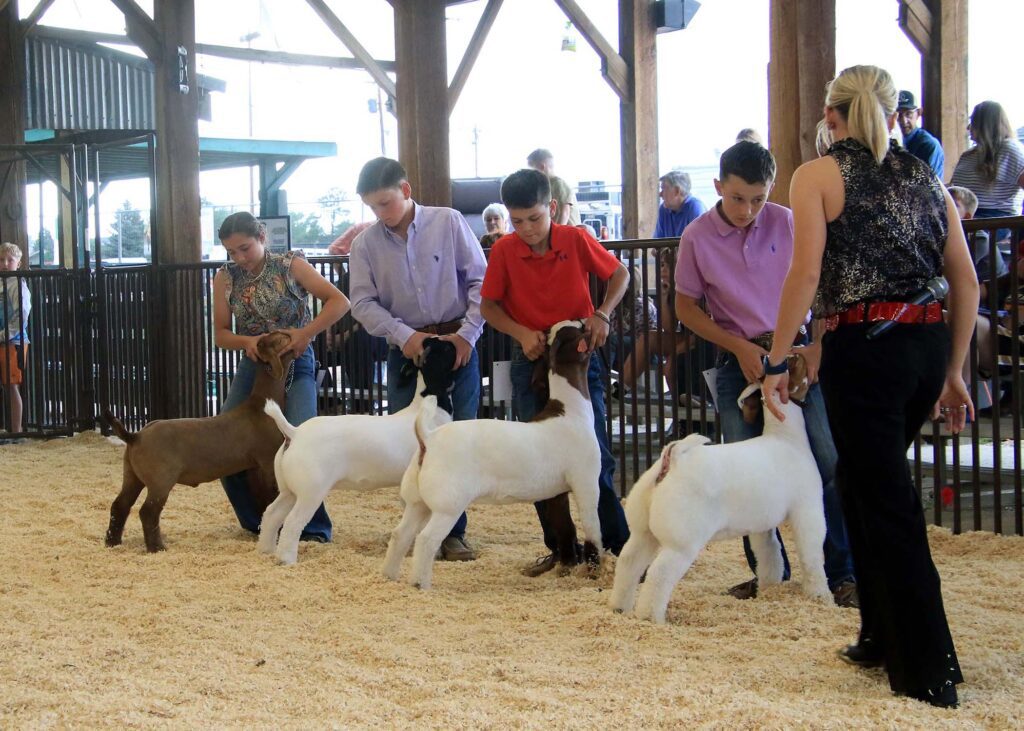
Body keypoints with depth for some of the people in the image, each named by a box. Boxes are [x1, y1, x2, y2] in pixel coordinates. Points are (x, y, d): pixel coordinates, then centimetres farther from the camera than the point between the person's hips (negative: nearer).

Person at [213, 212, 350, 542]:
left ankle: (313, 527, -10)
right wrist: (247, 341, -17)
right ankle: (257, 521, 12)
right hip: (253, 365, 4)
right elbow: (221, 334, 4)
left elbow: (340, 302, -13)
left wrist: (305, 333, -25)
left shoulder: (291, 265, -8)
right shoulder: (225, 278, 1)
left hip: (295, 366, -4)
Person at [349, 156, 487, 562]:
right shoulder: (365, 244, 0)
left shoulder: (448, 223, -3)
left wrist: (467, 333, -11)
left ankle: (453, 531, 7)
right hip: (406, 349, 1)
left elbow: (479, 281, -3)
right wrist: (404, 335, -14)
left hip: (456, 344, -1)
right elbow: (363, 303, -1)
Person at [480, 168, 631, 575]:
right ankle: (559, 546, 16)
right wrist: (522, 333, -16)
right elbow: (489, 305, 0)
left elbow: (619, 274, 4)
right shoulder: (504, 250, -7)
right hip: (531, 358, 2)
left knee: (594, 452, -3)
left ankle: (618, 541, 6)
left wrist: (602, 314, -12)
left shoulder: (576, 240, -9)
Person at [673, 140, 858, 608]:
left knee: (826, 460, -8)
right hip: (737, 360, 0)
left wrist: (817, 347, -9)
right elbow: (686, 306, 2)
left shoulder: (787, 223, -4)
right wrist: (740, 347, -8)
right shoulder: (697, 237, -5)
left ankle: (842, 573, 0)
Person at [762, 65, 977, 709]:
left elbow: (807, 275, -12)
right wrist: (954, 372, 16)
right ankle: (883, 638, 28)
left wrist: (777, 363, -7)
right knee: (864, 479, 22)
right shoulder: (925, 177, 14)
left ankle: (930, 673, 5)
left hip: (864, 348, -6)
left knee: (886, 503, 1)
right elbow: (967, 281, 10)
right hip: (930, 345, 6)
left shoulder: (818, 175, 0)